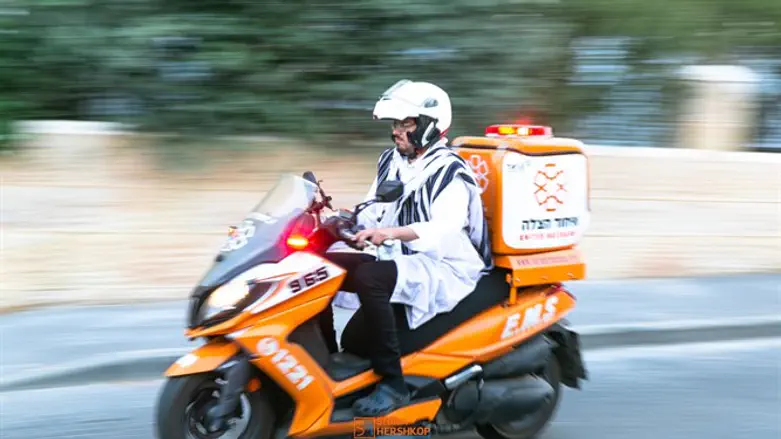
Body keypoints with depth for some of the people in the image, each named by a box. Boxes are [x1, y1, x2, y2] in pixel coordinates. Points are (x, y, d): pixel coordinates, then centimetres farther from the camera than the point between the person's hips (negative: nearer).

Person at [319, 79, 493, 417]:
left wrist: (392, 232, -43)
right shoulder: (392, 161, 13)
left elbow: (445, 227, -29)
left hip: (445, 269, -9)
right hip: (401, 262, 9)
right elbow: (371, 211, 13)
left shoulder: (451, 172, -13)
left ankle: (392, 383, -30)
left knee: (368, 277, -35)